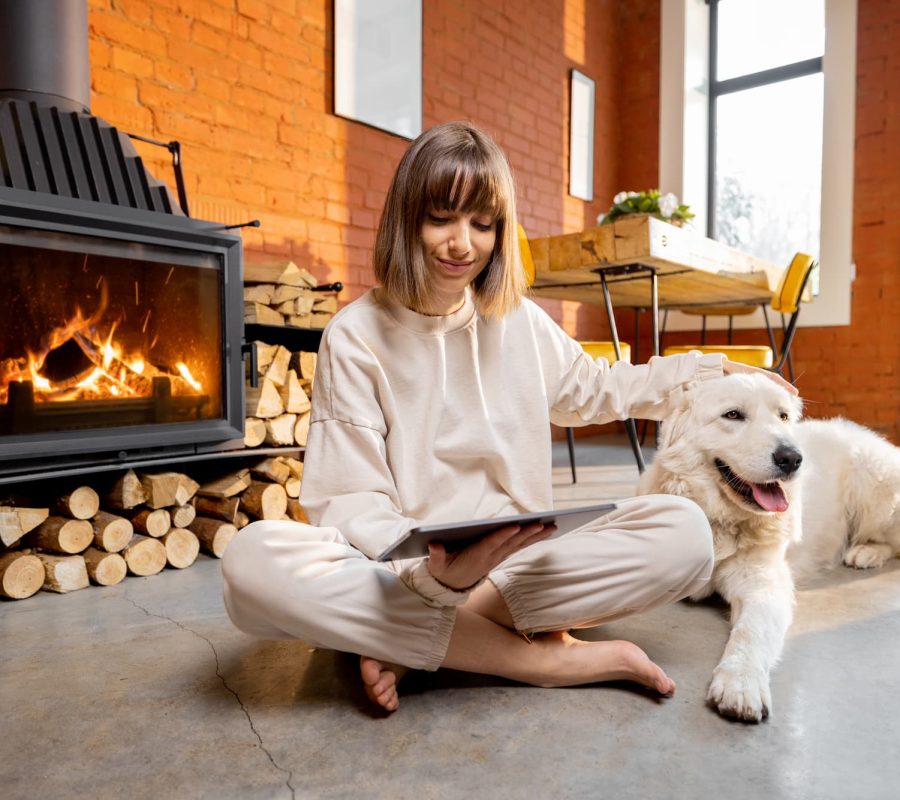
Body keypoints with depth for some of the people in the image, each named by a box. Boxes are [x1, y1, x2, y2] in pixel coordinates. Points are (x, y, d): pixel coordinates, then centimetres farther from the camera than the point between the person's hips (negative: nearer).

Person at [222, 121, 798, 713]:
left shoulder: (519, 321, 9)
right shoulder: (356, 336, -5)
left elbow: (598, 389, 27)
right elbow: (351, 501, -10)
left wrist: (711, 370, 22)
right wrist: (433, 574, -29)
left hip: (518, 562, 4)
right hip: (401, 574, -3)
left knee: (684, 533, -19)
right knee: (254, 561, -32)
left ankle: (412, 645, -18)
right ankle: (538, 658, -23)